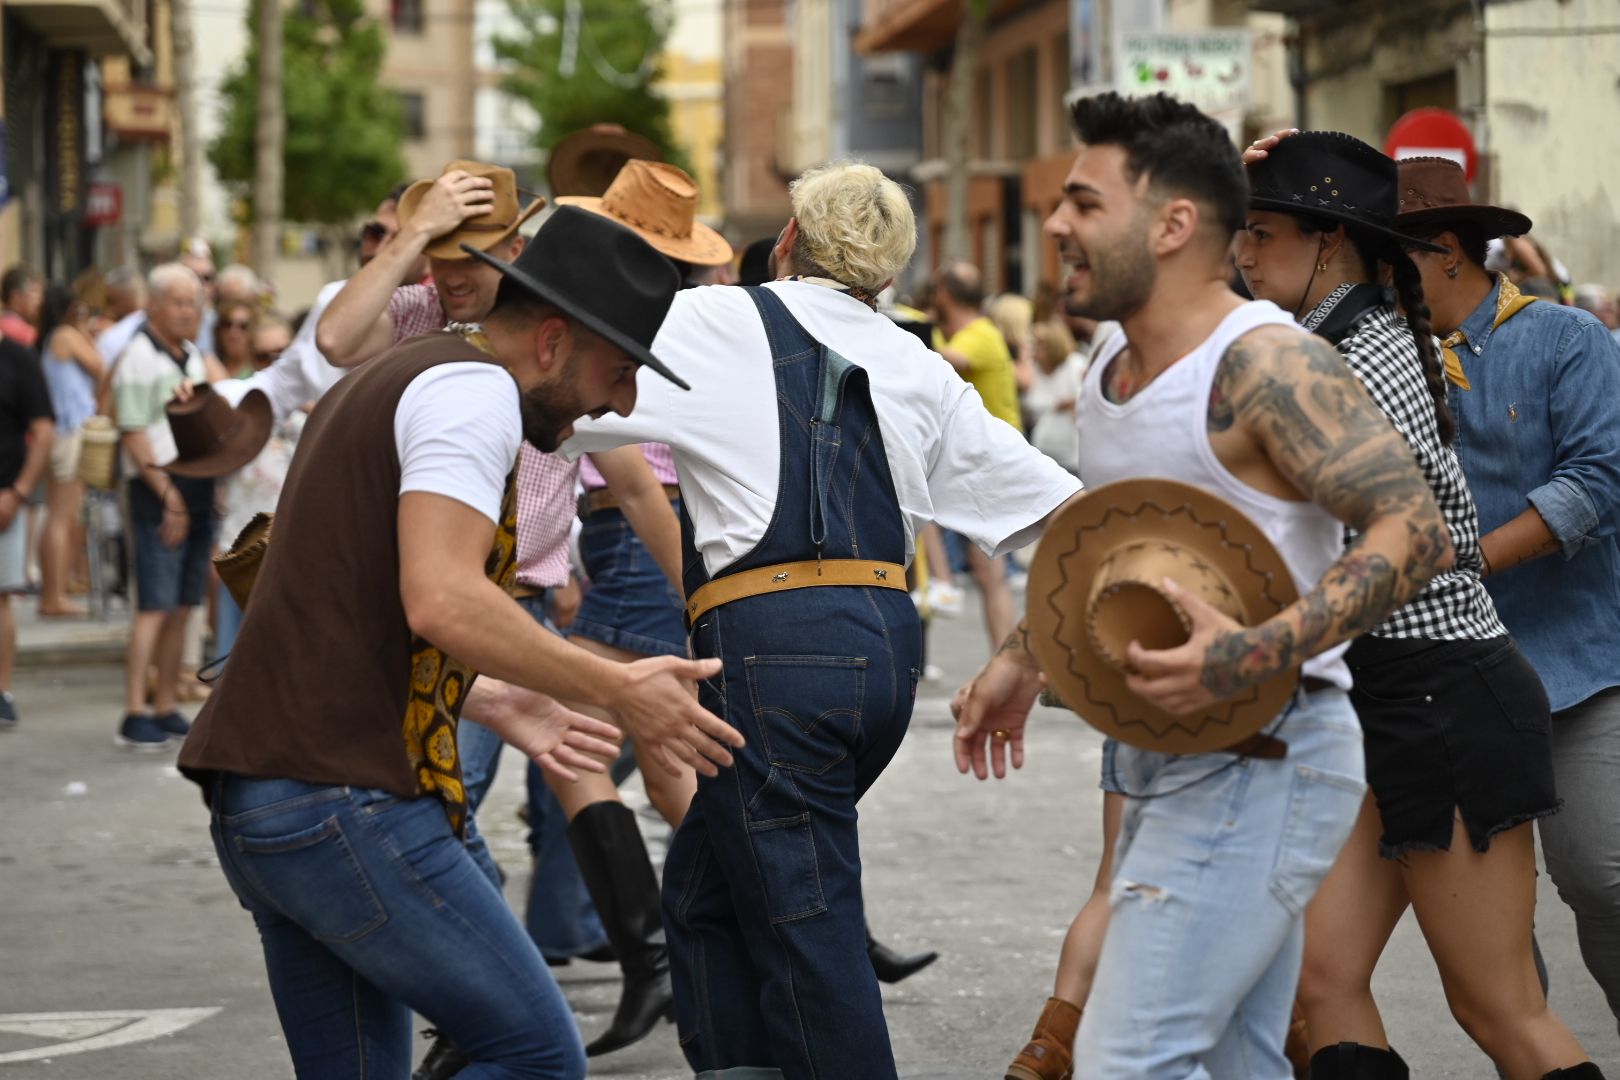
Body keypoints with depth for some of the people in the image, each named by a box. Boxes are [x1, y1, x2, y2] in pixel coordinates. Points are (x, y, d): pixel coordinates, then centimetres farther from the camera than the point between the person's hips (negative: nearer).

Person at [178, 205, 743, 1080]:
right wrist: (618, 690, -15)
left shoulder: (387, 381, 22)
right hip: (345, 802, -10)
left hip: (256, 800, 10)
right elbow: (440, 600, -24)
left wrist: (490, 703, 25)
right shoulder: (473, 390, -9)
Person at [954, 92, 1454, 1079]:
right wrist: (1024, 657, 24)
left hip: (1262, 764, -9)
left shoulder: (1265, 365, -18)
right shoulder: (1110, 369, 11)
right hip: (1168, 765, 9)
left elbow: (1416, 530, -25)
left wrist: (1256, 656, -35)